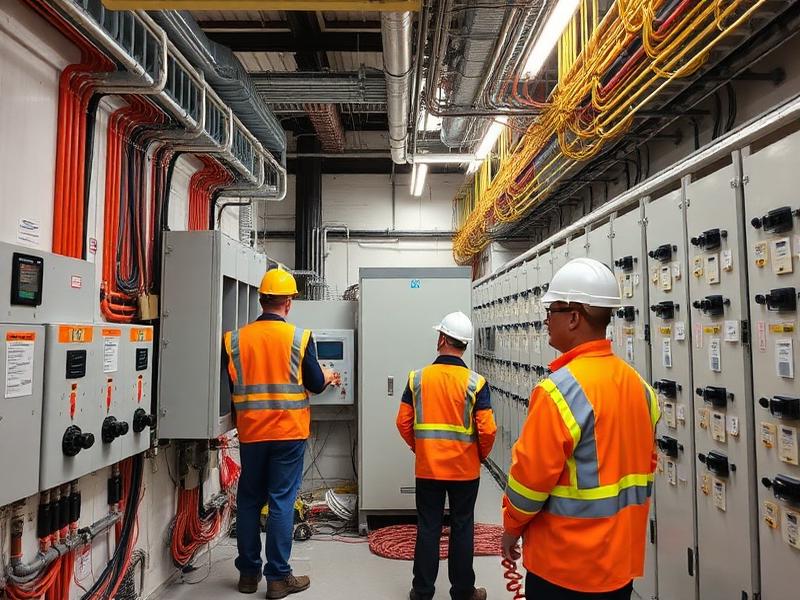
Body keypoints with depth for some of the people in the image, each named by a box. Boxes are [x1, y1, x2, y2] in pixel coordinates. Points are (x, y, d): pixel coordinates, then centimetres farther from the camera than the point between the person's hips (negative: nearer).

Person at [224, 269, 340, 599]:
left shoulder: (235, 338, -2)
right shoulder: (299, 337, -9)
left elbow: (228, 386, 4)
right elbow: (315, 384, -3)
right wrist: (328, 376, 19)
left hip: (250, 433, 3)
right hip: (289, 432, -3)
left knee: (249, 500, 15)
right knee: (281, 502, 4)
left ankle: (248, 572, 27)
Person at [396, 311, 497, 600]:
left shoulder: (417, 378, -7)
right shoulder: (476, 382, -12)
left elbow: (403, 423, -3)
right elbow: (487, 430, -13)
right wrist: (481, 456, 6)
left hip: (427, 468, 1)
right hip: (465, 469, -1)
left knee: (428, 528, 12)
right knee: (462, 528, 12)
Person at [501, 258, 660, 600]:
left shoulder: (560, 389, -24)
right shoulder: (637, 384, 2)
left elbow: (531, 474, -21)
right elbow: (646, 465, 11)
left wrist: (512, 526, -4)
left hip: (565, 565, -7)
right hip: (622, 558, 8)